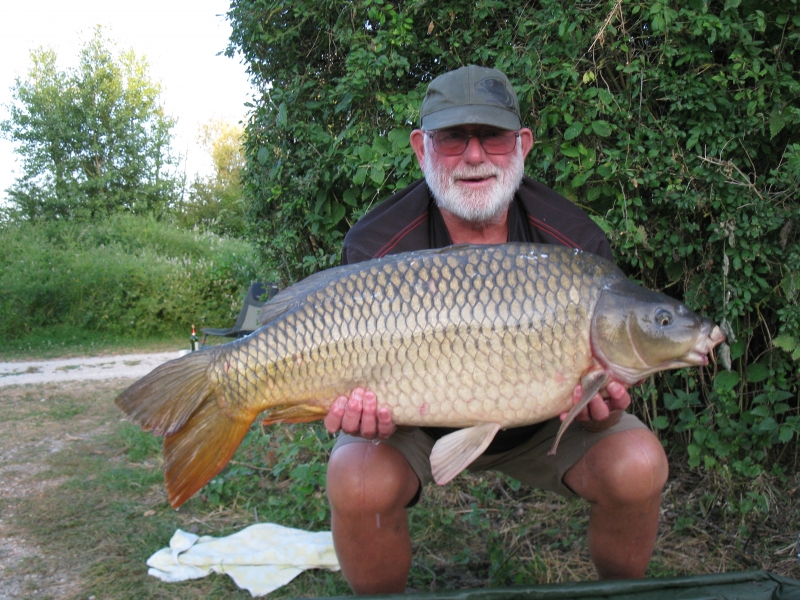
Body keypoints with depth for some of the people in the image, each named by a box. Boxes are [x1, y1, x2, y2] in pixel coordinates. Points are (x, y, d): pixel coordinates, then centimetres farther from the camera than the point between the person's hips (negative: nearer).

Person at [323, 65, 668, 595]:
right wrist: (367, 411, -40)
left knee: (637, 465, -23)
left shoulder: (575, 243, -17)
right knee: (359, 482, -30)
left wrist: (604, 410, -36)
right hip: (421, 423, -1)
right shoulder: (376, 248, -20)